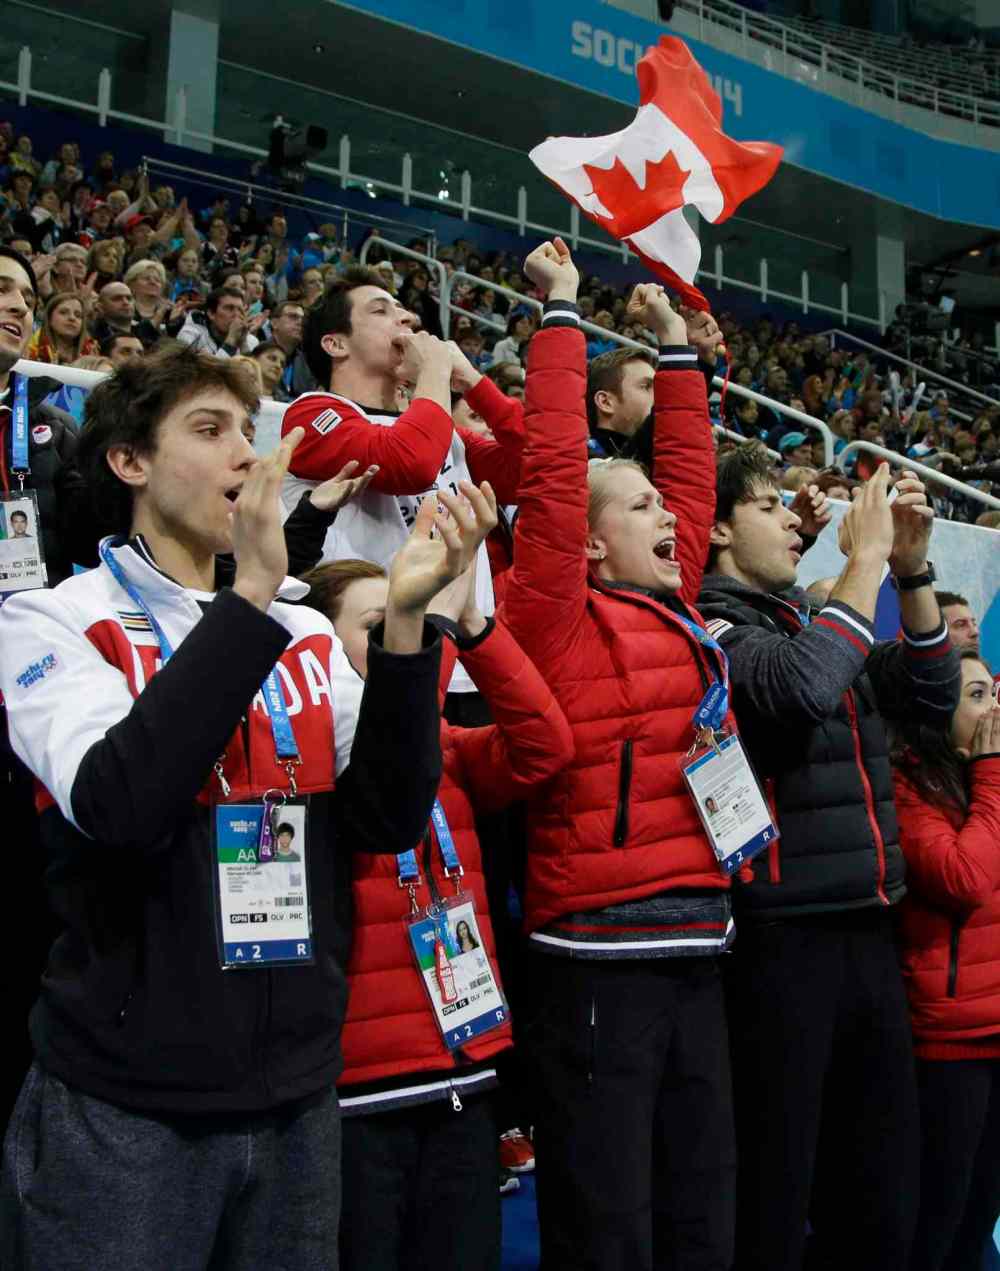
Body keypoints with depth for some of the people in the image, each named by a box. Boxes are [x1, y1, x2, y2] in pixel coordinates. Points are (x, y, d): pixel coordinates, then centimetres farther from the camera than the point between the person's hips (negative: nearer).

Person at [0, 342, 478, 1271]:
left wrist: (402, 619, -14)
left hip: (296, 1097, 5)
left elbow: (388, 818, -4)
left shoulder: (308, 632, 6)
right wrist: (247, 594, -24)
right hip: (121, 1107, -4)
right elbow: (116, 805, -23)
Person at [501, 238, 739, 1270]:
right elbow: (553, 471, -11)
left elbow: (691, 476, 22)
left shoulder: (672, 617, 14)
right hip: (596, 961, -7)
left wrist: (674, 342, 24)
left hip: (695, 953, 7)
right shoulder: (554, 619, -4)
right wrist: (561, 312, -3)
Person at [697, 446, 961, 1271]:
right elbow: (802, 689, -25)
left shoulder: (812, 620, 16)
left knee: (881, 1200, 16)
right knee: (775, 1192, 2)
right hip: (780, 940, -7)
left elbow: (932, 696, 14)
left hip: (869, 933, 8)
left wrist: (912, 568, 3)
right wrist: (865, 559, -14)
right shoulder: (713, 624, -7)